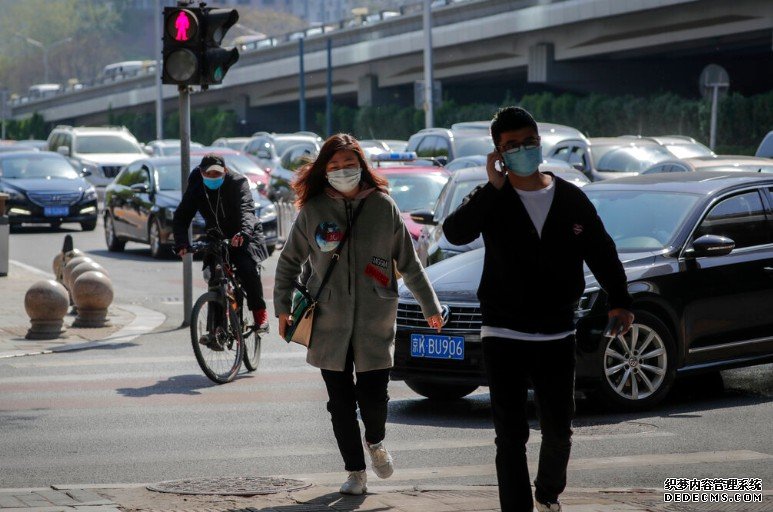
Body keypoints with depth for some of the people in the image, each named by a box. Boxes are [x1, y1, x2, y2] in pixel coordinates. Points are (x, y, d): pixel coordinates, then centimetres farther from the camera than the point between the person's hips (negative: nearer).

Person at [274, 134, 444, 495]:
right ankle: (355, 472, 17)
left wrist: (430, 306, 9)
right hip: (328, 323, 1)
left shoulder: (383, 207, 0)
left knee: (374, 395, -5)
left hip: (375, 322, -1)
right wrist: (282, 307, 5)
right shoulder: (313, 210, 0)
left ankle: (375, 441, 28)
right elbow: (289, 260, 10)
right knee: (340, 401, 3)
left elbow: (408, 262, 7)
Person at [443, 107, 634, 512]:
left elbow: (602, 252, 10)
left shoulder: (570, 199, 5)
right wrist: (493, 188, -24)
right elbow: (455, 232, -20)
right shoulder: (491, 201, -2)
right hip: (504, 337, -2)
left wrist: (619, 300, -1)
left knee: (558, 430, 10)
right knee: (511, 436, -5)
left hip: (557, 337, 2)